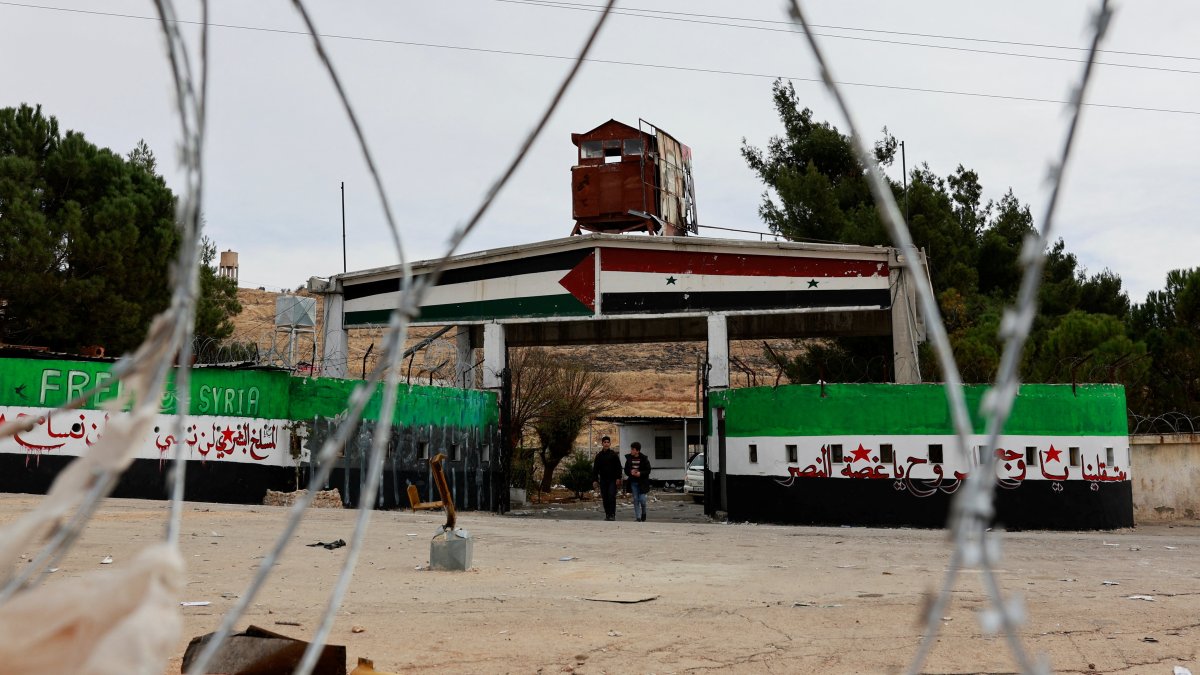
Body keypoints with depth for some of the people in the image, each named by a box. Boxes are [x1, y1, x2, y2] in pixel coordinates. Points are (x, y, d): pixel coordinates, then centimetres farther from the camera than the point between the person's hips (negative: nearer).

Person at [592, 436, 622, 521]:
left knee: (612, 496, -11)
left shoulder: (614, 454, 2)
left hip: (612, 480, -3)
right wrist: (595, 480, 2)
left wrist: (618, 478, -8)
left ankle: (612, 514, -9)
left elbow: (618, 467, 0)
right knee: (605, 498, 4)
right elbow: (595, 468, 10)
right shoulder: (599, 455, 9)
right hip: (603, 480, 3)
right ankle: (607, 514, 11)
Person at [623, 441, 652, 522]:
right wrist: (631, 472, -12)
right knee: (635, 500, 3)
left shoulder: (644, 459, -7)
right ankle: (638, 517, 9)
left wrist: (640, 473, -19)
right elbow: (626, 470, 9)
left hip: (642, 482, -3)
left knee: (642, 499, -6)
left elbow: (648, 470, -4)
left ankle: (643, 514, 22)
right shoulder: (629, 458, 3)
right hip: (633, 482, 3)